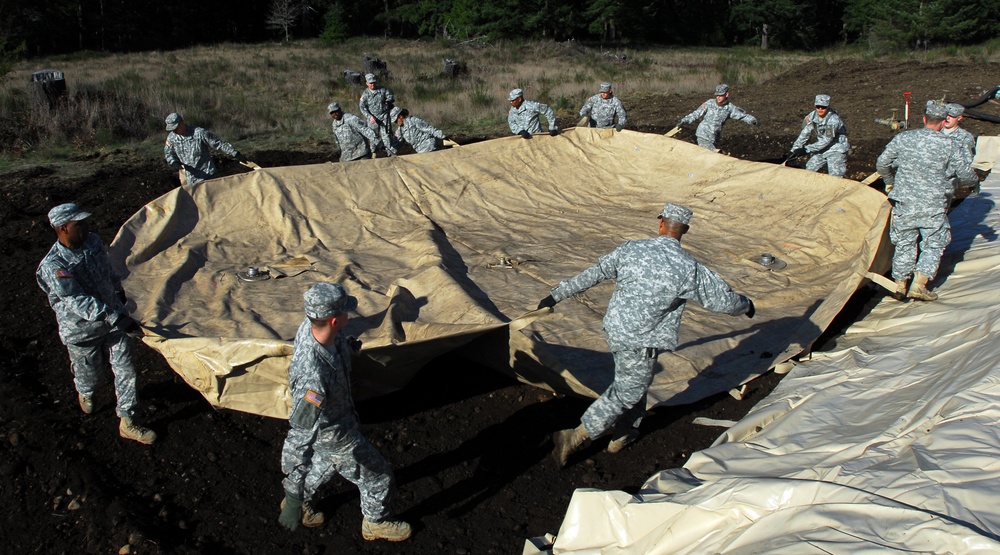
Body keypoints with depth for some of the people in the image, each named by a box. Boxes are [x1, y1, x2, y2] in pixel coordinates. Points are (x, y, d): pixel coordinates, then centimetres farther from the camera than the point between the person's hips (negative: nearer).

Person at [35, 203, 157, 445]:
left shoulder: (93, 241, -6)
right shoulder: (53, 266, -27)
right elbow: (78, 301, -34)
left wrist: (119, 289, 31)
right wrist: (116, 318, -40)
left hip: (113, 318, 5)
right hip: (82, 330, -5)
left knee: (125, 368, 4)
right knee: (91, 374, 17)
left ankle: (127, 423, 16)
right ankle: (85, 392, 56)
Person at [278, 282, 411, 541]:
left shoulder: (310, 326, -23)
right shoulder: (314, 375, -46)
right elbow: (300, 436, -41)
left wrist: (348, 346, 26)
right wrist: (294, 494, -36)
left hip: (339, 411, 8)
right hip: (333, 433, -7)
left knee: (324, 462, 35)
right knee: (379, 476, 16)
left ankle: (301, 501, 57)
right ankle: (375, 523, 42)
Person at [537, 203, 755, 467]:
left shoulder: (631, 249, -2)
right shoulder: (690, 268, -13)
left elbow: (591, 274, 2)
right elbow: (724, 300, -3)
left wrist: (556, 295, 11)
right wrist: (746, 305, 20)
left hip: (614, 329, 6)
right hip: (641, 342, -6)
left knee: (633, 382, 26)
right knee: (626, 393, 8)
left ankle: (622, 433, 40)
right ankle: (574, 437, 6)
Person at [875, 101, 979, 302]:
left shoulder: (903, 138, -3)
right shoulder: (950, 146, -7)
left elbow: (881, 163, 0)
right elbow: (967, 176, -5)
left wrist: (890, 182, 19)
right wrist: (974, 180, 20)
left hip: (904, 202, 2)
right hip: (934, 206, -2)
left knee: (904, 244, 14)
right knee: (933, 245, 13)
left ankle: (900, 286, 17)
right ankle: (919, 285, 4)